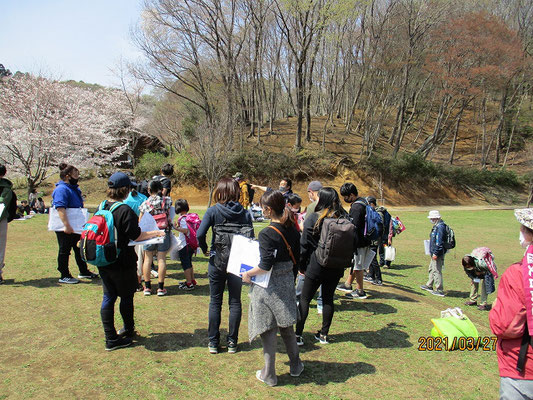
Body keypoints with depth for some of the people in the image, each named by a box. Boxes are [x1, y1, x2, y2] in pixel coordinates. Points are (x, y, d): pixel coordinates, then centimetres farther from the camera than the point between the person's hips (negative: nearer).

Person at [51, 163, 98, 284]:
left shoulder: (74, 188, 13)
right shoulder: (61, 189, -18)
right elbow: (60, 208, -28)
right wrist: (67, 226, -33)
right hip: (64, 228, -10)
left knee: (79, 249, 17)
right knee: (64, 250, 2)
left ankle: (84, 271, 30)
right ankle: (64, 276, 12)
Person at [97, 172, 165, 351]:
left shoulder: (102, 207, 2)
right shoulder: (125, 210, -20)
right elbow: (135, 235, -16)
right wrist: (155, 233, -2)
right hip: (122, 262, -7)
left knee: (108, 297, 12)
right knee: (126, 297, 12)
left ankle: (110, 338, 18)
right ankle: (128, 329, 31)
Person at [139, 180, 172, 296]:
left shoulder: (145, 203, -2)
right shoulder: (167, 200, -1)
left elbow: (140, 222, 2)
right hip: (164, 232, 0)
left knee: (148, 259, 9)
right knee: (162, 259, 3)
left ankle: (147, 287, 15)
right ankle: (160, 287, 7)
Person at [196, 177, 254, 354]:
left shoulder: (213, 211, -8)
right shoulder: (244, 213, -4)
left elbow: (200, 234, -16)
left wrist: (205, 250, 1)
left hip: (217, 261, -1)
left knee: (215, 302, 12)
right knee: (235, 302, 12)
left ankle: (213, 342, 18)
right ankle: (232, 342, 18)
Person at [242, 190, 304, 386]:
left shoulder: (267, 234, -22)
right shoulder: (292, 229, 0)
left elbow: (265, 265, -24)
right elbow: (296, 256, 8)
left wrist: (248, 274, -10)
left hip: (269, 286, -7)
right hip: (287, 281, 7)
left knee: (268, 330, 7)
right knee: (286, 326, 22)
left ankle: (269, 375, 20)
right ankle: (296, 366, 36)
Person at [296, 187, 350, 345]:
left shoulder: (314, 218, -12)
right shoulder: (345, 218, -1)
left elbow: (304, 245, -7)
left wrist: (302, 265, 3)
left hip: (316, 266, -4)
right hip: (336, 267, 4)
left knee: (304, 299, 7)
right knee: (328, 299, 15)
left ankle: (298, 334, 8)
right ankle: (324, 334, 23)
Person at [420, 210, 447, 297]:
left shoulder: (440, 227, -20)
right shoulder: (437, 226, 13)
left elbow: (439, 242, -24)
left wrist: (435, 253, -23)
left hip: (438, 253, -11)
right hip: (435, 252, 11)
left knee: (436, 271, -5)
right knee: (431, 269, 21)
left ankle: (439, 290, 1)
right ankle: (429, 286, 34)